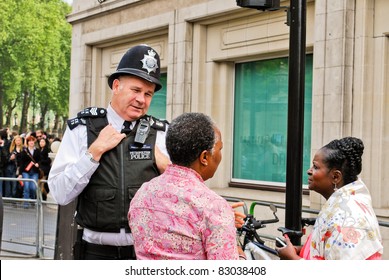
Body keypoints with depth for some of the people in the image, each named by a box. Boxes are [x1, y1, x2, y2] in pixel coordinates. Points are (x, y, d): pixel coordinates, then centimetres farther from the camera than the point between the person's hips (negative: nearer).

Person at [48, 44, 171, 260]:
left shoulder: (162, 134, 2)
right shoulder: (82, 129, -1)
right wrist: (95, 151, -13)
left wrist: (167, 167, -10)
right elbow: (60, 194, -8)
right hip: (97, 250, -1)